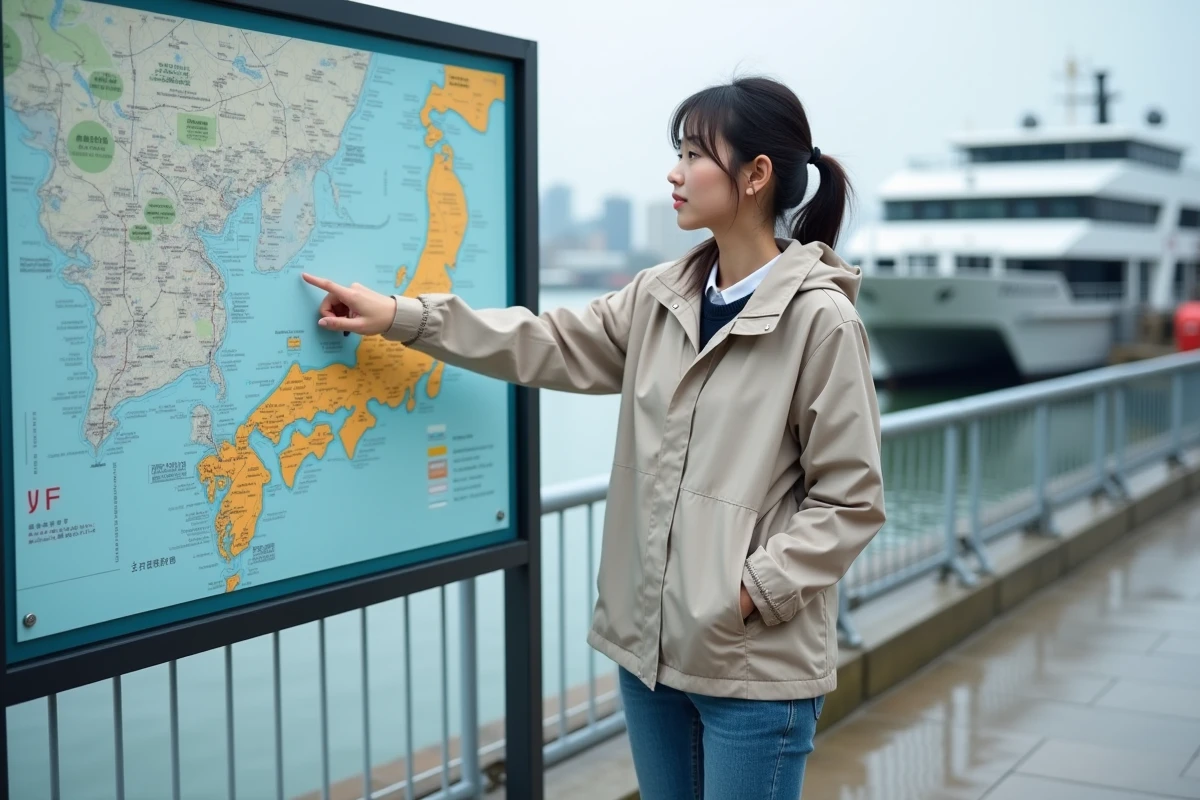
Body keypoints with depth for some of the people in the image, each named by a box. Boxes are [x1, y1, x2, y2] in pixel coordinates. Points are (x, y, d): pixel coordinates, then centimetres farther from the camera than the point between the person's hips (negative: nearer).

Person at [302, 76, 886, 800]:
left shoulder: (821, 320, -13)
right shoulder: (662, 296, 7)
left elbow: (850, 500, -11)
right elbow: (550, 346, 11)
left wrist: (753, 591, -18)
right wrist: (400, 317, 8)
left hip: (756, 663, -6)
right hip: (651, 639, 6)